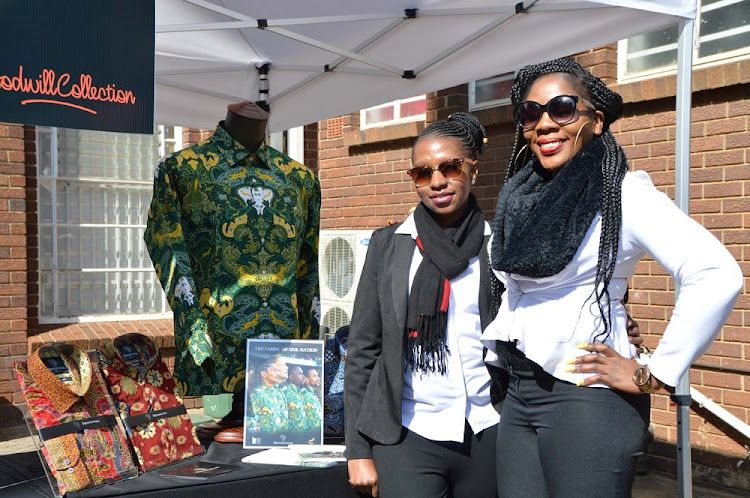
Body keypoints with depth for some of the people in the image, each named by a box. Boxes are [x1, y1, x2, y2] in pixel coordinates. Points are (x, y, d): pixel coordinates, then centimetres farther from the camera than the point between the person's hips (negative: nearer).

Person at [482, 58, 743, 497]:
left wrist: (653, 375, -19)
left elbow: (718, 276, -23)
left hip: (584, 395, -6)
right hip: (520, 395, 7)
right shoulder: (523, 197, 10)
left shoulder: (622, 193, -11)